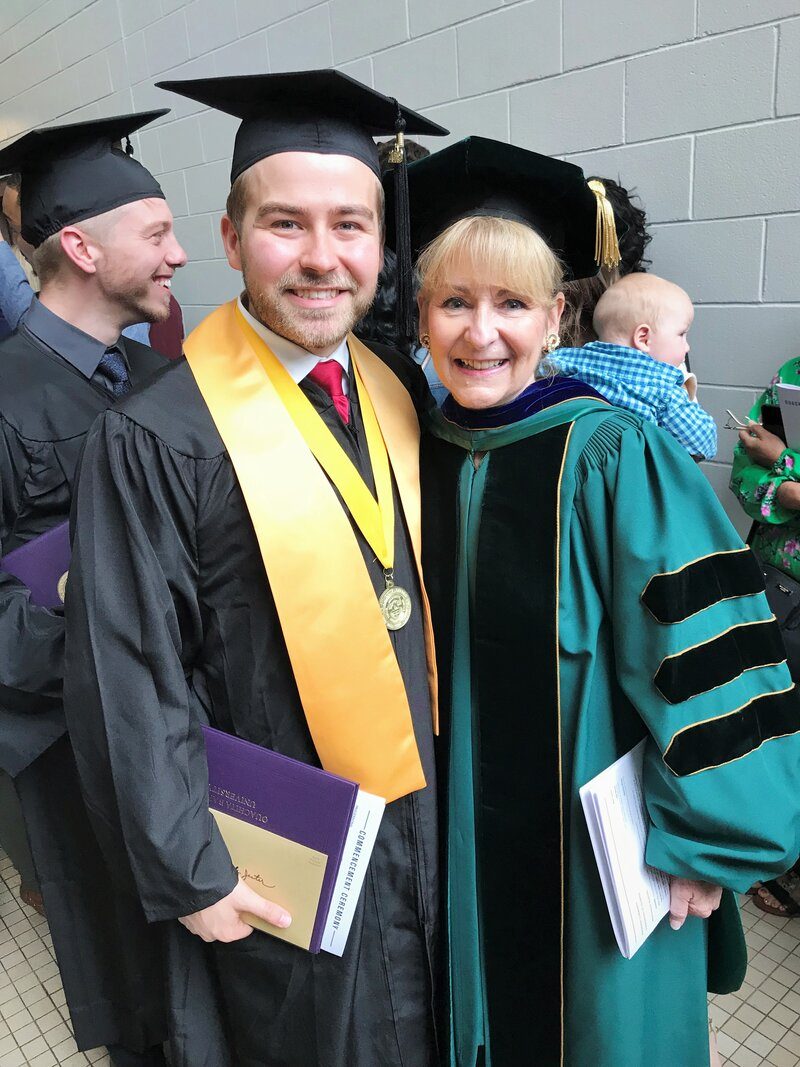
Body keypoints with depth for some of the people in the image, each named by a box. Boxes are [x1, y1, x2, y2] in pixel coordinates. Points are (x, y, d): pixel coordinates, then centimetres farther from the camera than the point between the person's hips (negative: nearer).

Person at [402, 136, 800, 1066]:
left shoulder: (613, 458, -19)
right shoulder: (419, 454, -3)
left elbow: (702, 655, -17)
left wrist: (705, 841, -12)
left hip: (595, 847, -4)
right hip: (457, 843, 5)